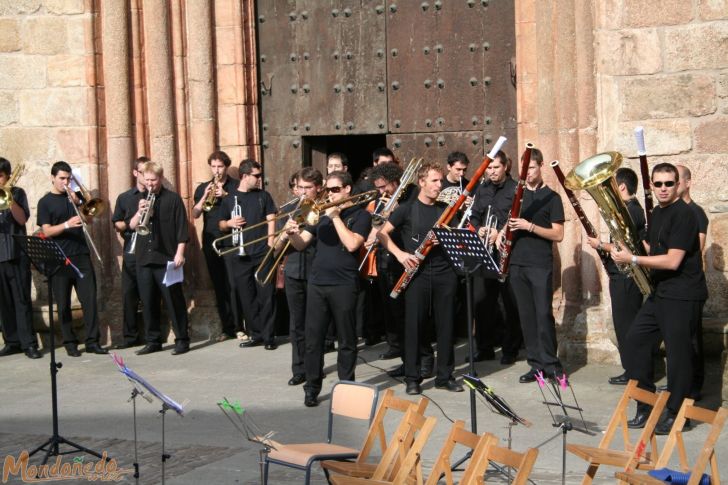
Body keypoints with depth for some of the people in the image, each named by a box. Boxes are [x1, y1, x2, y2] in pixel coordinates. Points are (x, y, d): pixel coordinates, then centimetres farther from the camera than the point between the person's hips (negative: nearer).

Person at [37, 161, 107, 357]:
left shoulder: (74, 196, 13)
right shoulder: (45, 202, 2)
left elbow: (89, 220, 7)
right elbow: (46, 231, -8)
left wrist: (78, 202, -8)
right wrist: (67, 224, -24)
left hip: (81, 256, 3)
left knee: (90, 299, -4)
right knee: (63, 304, 2)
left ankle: (93, 341, -1)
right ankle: (70, 343, 9)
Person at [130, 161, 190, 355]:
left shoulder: (173, 199, 0)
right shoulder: (140, 199, 13)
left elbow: (182, 229, -4)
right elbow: (132, 226, 8)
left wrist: (179, 253, -11)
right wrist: (140, 212, -11)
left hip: (166, 259, -5)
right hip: (143, 258, 5)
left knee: (173, 300, -2)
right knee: (148, 302, 7)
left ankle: (182, 339, 4)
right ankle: (153, 340, 15)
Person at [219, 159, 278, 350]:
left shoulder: (263, 196, 7)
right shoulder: (230, 198, 8)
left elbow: (271, 221, 4)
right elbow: (221, 225, 15)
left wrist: (270, 245, -7)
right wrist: (229, 223, -7)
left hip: (262, 254, -1)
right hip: (240, 256, 1)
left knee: (266, 296, -3)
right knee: (246, 297, 5)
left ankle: (269, 336, 3)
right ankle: (256, 334, 14)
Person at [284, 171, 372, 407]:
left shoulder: (360, 215, 0)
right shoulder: (322, 214, 14)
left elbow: (351, 244, -16)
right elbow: (301, 244, 10)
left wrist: (336, 216, -12)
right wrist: (292, 233, -12)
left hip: (344, 285, -4)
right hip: (316, 283, 4)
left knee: (346, 340, 5)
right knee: (313, 338, 3)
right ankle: (311, 388, 10)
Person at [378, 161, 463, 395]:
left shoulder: (446, 210, 12)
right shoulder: (407, 209, 2)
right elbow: (382, 233, 1)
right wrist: (399, 253, -12)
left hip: (444, 272, 3)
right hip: (418, 273, -3)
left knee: (446, 324, 5)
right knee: (414, 323, 0)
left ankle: (445, 375, 15)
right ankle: (412, 377, 9)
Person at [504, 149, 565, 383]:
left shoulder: (551, 197, -1)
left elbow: (558, 235, -7)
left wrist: (529, 226, -18)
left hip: (541, 265, -5)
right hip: (517, 263, 5)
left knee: (543, 314, -7)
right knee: (526, 315, 5)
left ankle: (551, 364, 1)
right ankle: (536, 364, 9)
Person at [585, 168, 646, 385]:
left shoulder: (629, 211, -17)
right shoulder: (634, 209, 15)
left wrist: (600, 245, -11)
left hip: (624, 277, -10)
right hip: (628, 275, 10)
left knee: (625, 325, -4)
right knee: (630, 325, 14)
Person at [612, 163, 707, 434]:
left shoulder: (684, 214, -15)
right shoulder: (657, 213, 14)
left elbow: (672, 261, -22)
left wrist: (633, 259, -19)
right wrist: (626, 253, 5)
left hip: (682, 296, -10)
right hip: (660, 292, 10)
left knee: (677, 351, -5)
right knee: (636, 340, 9)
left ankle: (674, 414, 7)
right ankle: (646, 407, 18)